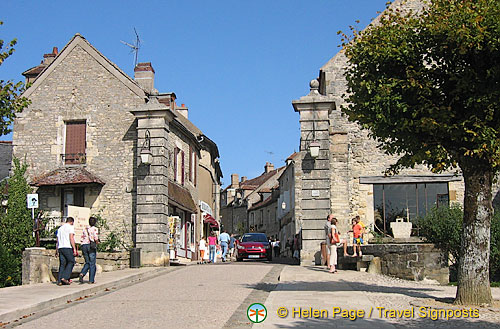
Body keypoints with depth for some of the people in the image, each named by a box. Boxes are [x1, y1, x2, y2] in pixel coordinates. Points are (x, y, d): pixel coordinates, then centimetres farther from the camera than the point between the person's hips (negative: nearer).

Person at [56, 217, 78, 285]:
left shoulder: (60, 228, 22)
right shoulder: (70, 227, 0)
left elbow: (57, 241, 22)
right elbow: (71, 238, -11)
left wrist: (56, 250, 25)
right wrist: (74, 249, -12)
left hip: (60, 248, 7)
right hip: (67, 247, -7)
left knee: (62, 264, 7)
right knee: (71, 262, 2)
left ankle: (59, 281, 2)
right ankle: (65, 277, -10)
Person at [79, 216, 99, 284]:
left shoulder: (85, 229, 15)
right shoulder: (95, 229, -2)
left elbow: (81, 240, 11)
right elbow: (96, 238, -15)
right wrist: (97, 242, 4)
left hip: (84, 246, 5)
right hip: (91, 246, -5)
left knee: (87, 263, 14)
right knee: (92, 264, 3)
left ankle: (82, 274, -12)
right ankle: (91, 280, 3)